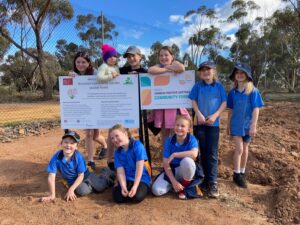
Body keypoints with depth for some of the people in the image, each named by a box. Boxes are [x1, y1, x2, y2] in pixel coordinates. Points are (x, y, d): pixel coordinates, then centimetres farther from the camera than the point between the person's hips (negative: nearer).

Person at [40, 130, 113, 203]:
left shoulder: (79, 156, -26)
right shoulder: (56, 157, -24)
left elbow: (81, 176, -19)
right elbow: (51, 177, -21)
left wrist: (71, 190, -28)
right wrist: (52, 195, -21)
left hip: (85, 176, 0)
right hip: (73, 181, 0)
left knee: (100, 187, -12)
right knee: (82, 190, -31)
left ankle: (107, 173, 19)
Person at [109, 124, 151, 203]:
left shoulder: (137, 145, -15)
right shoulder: (117, 152, 1)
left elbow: (139, 168, -18)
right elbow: (120, 172, -7)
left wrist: (135, 186, -23)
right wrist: (123, 187, -24)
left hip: (142, 179, -3)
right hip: (126, 179, 4)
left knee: (137, 197, -29)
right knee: (118, 198, -20)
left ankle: (143, 188, 4)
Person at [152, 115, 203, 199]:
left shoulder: (191, 139, -14)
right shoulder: (169, 141, -10)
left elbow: (194, 154, -37)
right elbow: (166, 164, -11)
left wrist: (174, 155, -32)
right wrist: (174, 181, -20)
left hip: (186, 171, -2)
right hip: (171, 171, 2)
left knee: (187, 160, -36)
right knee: (156, 190, -19)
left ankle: (185, 187, -7)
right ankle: (178, 184, 10)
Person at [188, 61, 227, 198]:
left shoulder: (219, 86, 3)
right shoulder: (197, 86, 5)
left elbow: (224, 103, 1)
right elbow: (193, 101, 2)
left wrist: (214, 116, -12)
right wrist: (199, 114, -13)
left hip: (213, 123, -1)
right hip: (200, 123, 1)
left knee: (212, 153, -3)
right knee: (203, 152, 8)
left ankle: (213, 183, 0)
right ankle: (207, 179, 21)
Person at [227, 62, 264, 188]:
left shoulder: (253, 91, -9)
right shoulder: (233, 92, -1)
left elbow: (256, 109, -11)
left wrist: (253, 126, -16)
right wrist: (228, 124, 9)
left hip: (247, 124, 0)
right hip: (236, 124, 1)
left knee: (245, 149, 12)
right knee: (239, 149, -4)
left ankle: (242, 173, 28)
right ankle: (237, 174, 10)